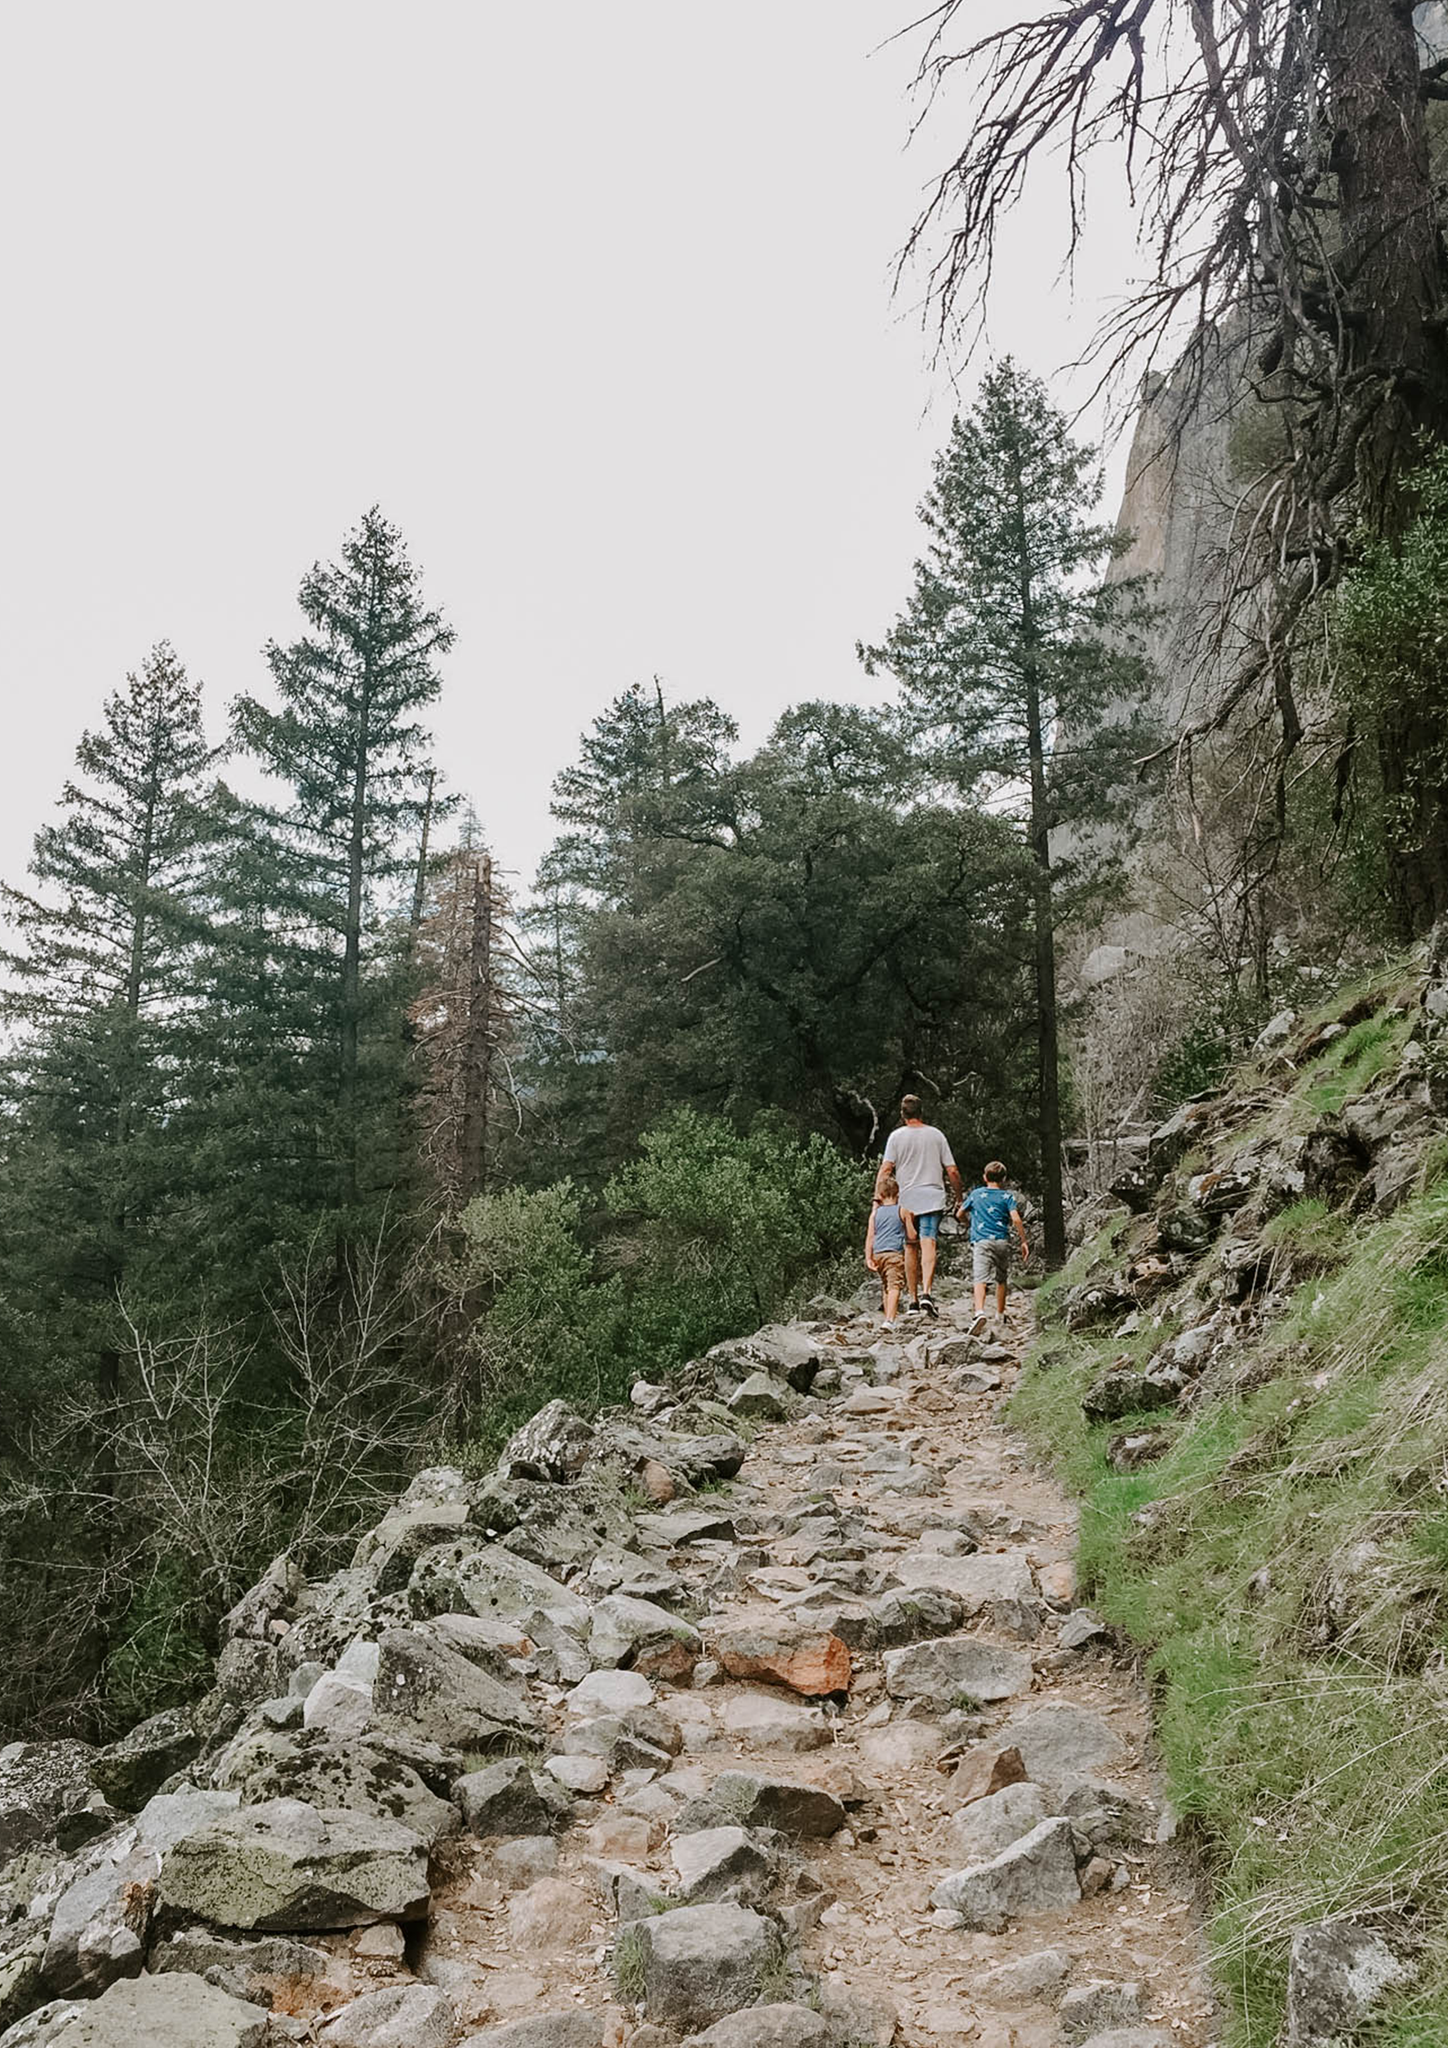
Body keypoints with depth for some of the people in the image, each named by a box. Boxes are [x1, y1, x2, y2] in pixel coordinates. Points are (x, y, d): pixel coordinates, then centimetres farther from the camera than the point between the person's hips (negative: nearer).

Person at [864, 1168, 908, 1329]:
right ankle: (890, 1320, -26)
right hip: (895, 1252, -4)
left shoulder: (875, 1212, 9)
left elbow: (870, 1236, 4)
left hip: (878, 1253, 4)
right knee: (894, 1287, -12)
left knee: (886, 1287, 17)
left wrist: (868, 1258, 4)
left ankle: (888, 1318, 22)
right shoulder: (901, 1210, 1)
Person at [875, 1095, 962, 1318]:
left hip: (906, 1200, 1)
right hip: (933, 1198, 0)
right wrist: (959, 1199, 17)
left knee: (910, 1247, 9)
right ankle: (926, 1292, -29)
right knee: (928, 1244, -10)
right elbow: (952, 1171, 6)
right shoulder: (936, 1135, 6)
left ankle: (913, 1299, 12)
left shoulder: (896, 1136, 3)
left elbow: (885, 1169, -5)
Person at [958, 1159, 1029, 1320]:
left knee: (980, 1279, -14)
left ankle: (980, 1311, -35)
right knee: (1001, 1279, 18)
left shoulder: (975, 1194, 13)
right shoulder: (1007, 1197, 8)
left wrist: (968, 1223, 42)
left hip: (981, 1241, -1)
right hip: (1002, 1241, 1)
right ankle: (1000, 1314, 29)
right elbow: (1016, 1219, -5)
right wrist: (1023, 1241, 0)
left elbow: (960, 1214, 21)